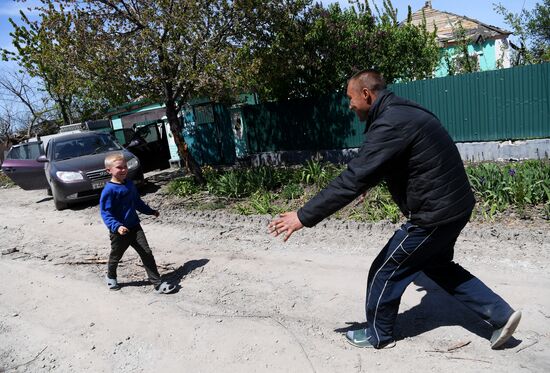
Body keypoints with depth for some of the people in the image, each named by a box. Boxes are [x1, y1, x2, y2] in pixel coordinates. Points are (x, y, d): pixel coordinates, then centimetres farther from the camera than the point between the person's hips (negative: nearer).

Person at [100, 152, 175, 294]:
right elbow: (105, 213, -20)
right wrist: (116, 226, -33)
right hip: (119, 231, -5)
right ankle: (111, 277, 48)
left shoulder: (130, 184, 4)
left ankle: (158, 283, 2)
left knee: (147, 253, -1)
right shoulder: (109, 190, -19)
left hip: (134, 226, 5)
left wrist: (150, 211, 26)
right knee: (116, 256, 17)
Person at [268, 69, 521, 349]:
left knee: (386, 271, 6)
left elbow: (352, 179, -29)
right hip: (454, 205, 10)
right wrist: (370, 182, 41)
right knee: (437, 265, 28)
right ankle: (501, 316, 29)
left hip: (434, 213, -10)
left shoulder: (391, 124, -23)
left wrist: (303, 216, -25)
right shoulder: (402, 113, 10)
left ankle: (378, 335, 26)